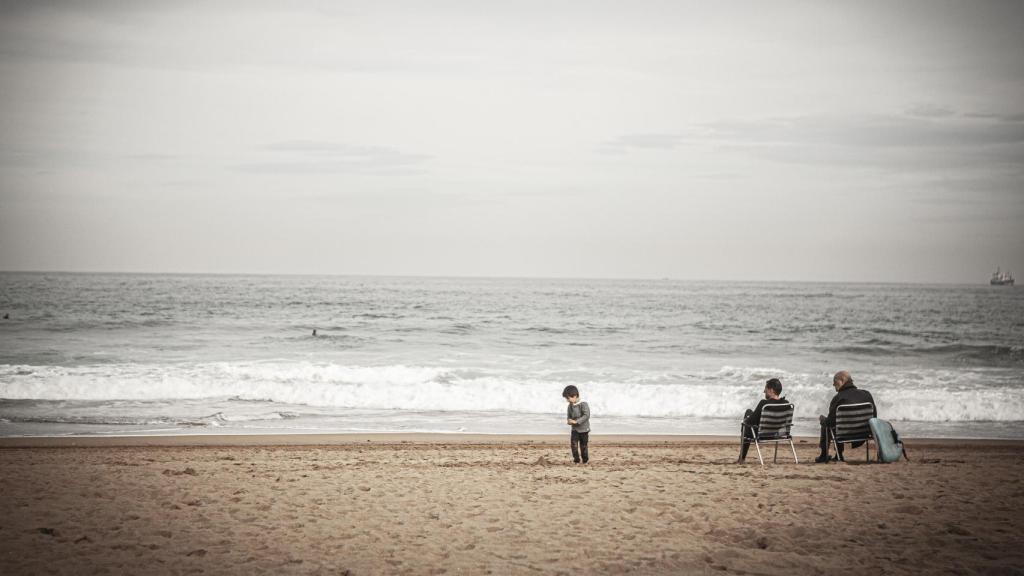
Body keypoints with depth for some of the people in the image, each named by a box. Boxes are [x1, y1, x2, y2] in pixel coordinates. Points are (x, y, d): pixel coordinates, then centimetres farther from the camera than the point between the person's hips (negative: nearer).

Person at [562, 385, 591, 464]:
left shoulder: (583, 404, -16)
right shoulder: (570, 406, 4)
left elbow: (586, 415, -24)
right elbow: (568, 416, 14)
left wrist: (576, 421, -28)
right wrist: (569, 421, -11)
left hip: (584, 429, -4)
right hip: (574, 429, 4)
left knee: (583, 446, 5)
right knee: (574, 445, -12)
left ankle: (585, 461, 22)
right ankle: (576, 460, -5)